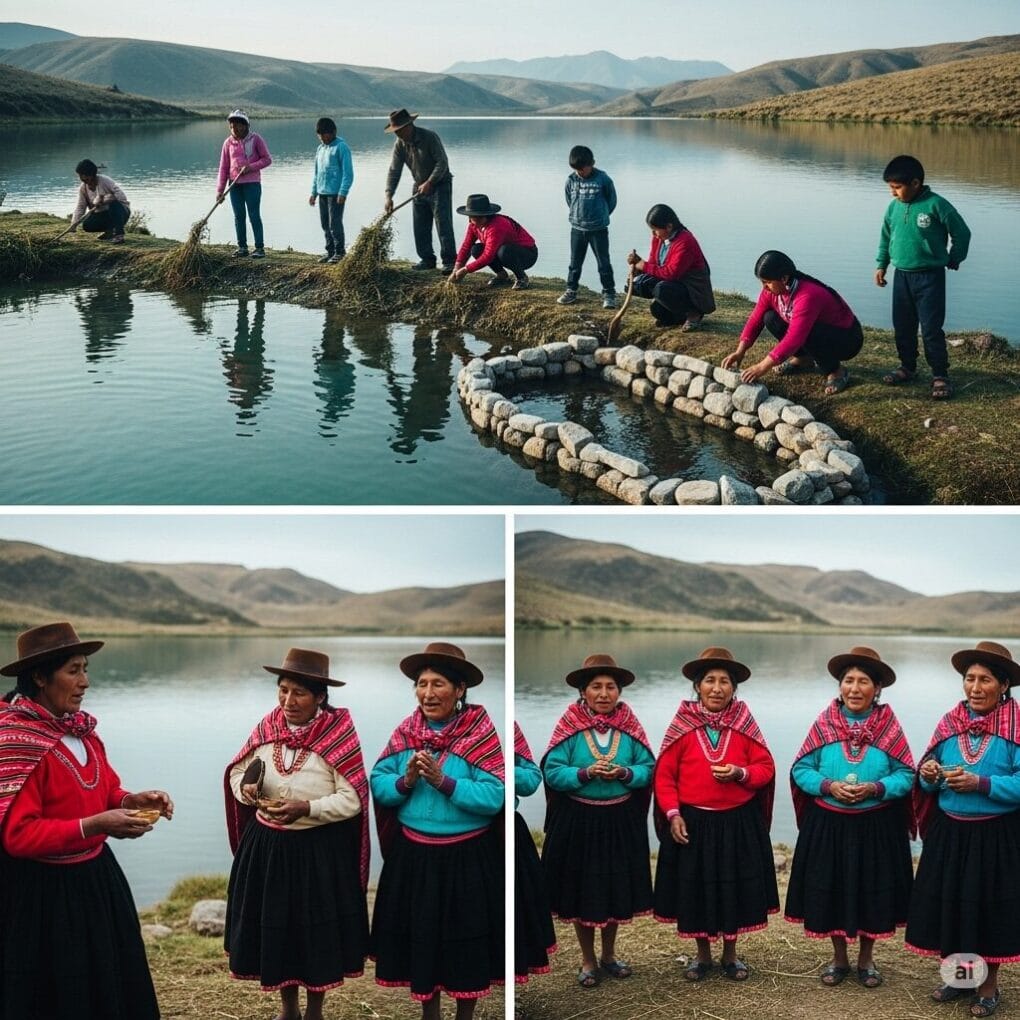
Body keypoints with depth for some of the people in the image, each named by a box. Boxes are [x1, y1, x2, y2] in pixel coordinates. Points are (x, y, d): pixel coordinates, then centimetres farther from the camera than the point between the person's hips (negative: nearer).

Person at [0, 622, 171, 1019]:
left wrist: (133, 801, -7)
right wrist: (94, 826, -29)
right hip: (42, 890, -8)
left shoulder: (81, 728, 5)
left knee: (111, 985, 14)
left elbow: (106, 791, 15)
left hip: (95, 877, 8)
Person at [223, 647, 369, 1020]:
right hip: (267, 845, 4)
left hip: (321, 850, -4)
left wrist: (307, 809, -27)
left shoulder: (339, 732, -14)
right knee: (273, 925, 12)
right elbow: (237, 771, 9)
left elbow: (352, 800, -15)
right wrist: (246, 788, -13)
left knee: (317, 929, 8)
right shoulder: (268, 726, -1)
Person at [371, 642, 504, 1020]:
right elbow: (378, 785, -1)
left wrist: (443, 781, -25)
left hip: (467, 857, -4)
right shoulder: (405, 732, 1)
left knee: (465, 939, 8)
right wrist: (406, 781, -19)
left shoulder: (480, 732, -13)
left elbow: (494, 797, -20)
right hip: (413, 854, 4)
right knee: (419, 936, 14)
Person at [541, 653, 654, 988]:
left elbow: (648, 768, -2)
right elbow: (552, 772, -12)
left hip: (621, 820, 2)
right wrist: (586, 773, -25)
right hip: (578, 820, -2)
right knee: (582, 890, 7)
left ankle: (609, 955, 32)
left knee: (618, 888, 12)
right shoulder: (569, 725, -8)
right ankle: (588, 960, 24)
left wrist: (625, 773, -20)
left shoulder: (629, 724, -1)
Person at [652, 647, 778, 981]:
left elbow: (766, 767, 1)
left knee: (735, 889, 8)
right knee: (695, 890, 7)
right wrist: (672, 814, -11)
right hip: (692, 822, -1)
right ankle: (703, 955, 27)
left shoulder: (744, 723, 0)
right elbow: (664, 775, -2)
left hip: (739, 823, 1)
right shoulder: (682, 725, -4)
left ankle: (730, 956, 28)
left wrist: (740, 773, -18)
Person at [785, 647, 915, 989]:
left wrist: (875, 788, -21)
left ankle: (866, 960, 28)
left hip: (876, 827, -1)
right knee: (830, 890, 7)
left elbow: (906, 775, -5)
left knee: (872, 892, 8)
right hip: (828, 825, 1)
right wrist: (829, 786, -18)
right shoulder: (824, 723, -3)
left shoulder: (889, 725, -4)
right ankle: (839, 958, 27)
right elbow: (800, 769, -2)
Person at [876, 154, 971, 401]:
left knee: (931, 329, -5)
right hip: (902, 276, 6)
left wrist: (953, 260, 3)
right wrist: (881, 265, 14)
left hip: (930, 277, -6)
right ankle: (907, 367, 29)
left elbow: (962, 233, -6)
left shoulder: (936, 205, -15)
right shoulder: (894, 207, 1)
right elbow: (886, 236, 18)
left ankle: (940, 375, 3)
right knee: (902, 327, 13)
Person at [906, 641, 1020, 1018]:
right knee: (948, 903, 10)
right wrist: (928, 775, -10)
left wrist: (980, 783, -24)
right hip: (949, 833, 5)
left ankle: (988, 987, 21)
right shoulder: (949, 722, 5)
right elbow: (930, 783, 11)